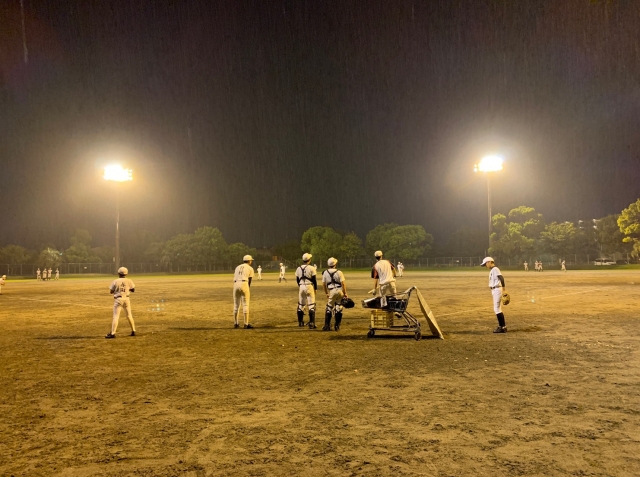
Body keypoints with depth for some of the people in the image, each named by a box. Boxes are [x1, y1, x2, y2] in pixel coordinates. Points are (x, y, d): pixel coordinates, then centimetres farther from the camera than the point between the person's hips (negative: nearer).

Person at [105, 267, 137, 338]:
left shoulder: (115, 281, -6)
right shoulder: (129, 281, -1)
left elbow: (111, 291, -1)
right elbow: (133, 290, 5)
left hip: (118, 299, -3)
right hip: (126, 298, 3)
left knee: (116, 316, -3)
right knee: (129, 315, 15)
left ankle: (113, 333, -9)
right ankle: (133, 331, 19)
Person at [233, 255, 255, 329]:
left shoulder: (237, 267, 25)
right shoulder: (250, 268, 11)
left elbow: (234, 278, 16)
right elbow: (249, 281, 5)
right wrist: (248, 291, 12)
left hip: (236, 284, 5)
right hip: (244, 284, -5)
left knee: (236, 304, 12)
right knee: (245, 304, 0)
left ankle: (235, 323, 15)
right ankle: (246, 324, 0)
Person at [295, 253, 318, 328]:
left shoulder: (298, 269, 3)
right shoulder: (311, 268, -9)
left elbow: (297, 280, 11)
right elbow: (314, 280, -7)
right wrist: (315, 288, 5)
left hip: (301, 287, 4)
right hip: (309, 286, -4)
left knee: (301, 304, 16)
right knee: (311, 305, 0)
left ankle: (300, 322, 25)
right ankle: (311, 324, -4)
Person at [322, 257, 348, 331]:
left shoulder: (325, 273, 2)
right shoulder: (339, 272, -5)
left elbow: (324, 284, 7)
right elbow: (343, 283, -7)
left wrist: (326, 293, 20)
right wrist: (345, 293, 1)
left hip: (332, 291, 1)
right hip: (340, 290, -1)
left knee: (329, 308, 11)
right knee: (338, 309, 7)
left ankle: (327, 326, 9)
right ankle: (337, 326, 11)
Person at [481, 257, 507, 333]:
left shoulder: (495, 269, -12)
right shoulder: (492, 270, 17)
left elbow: (501, 278, -23)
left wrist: (503, 289, -28)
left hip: (497, 290, -10)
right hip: (494, 290, 10)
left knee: (497, 309, -9)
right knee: (497, 309, 14)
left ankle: (503, 327, -6)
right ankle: (501, 326, 21)